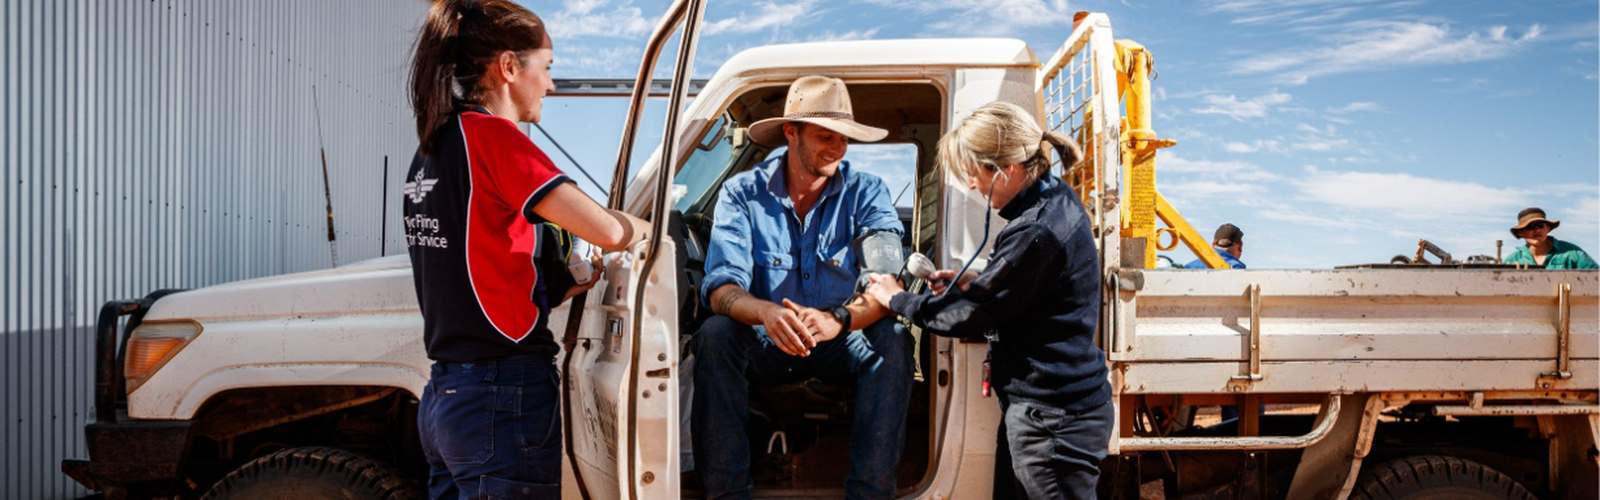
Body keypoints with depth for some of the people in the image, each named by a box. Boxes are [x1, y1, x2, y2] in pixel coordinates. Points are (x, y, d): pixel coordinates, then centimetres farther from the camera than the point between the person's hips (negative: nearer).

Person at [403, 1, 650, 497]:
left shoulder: (431, 150, 11)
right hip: (503, 400, -8)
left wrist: (564, 283, 12)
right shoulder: (490, 134, -13)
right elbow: (607, 231, -19)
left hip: (442, 396, 8)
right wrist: (648, 226, 1)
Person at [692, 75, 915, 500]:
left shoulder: (866, 193, -6)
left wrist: (840, 318, -42)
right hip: (766, 346, 0)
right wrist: (766, 313, -42)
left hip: (842, 347, 0)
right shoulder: (743, 193, -7)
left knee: (893, 338, -29)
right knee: (714, 334, -28)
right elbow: (721, 288, -18)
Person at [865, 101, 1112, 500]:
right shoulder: (1057, 202, 6)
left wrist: (897, 299, -3)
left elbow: (971, 317, -17)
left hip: (1054, 419, -10)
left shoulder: (1038, 233, -25)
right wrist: (974, 284, 7)